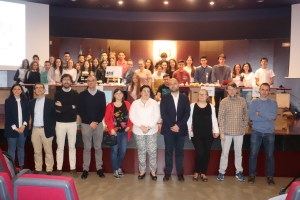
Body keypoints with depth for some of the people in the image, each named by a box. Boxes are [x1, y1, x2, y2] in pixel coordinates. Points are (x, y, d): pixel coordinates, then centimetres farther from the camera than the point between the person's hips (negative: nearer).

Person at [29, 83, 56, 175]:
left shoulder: (50, 102, -3)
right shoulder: (31, 102, 9)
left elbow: (54, 116, -3)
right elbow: (32, 115, 16)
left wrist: (51, 128, -7)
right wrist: (31, 125, 5)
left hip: (46, 130, -4)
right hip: (35, 130, 4)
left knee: (48, 151, 3)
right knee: (37, 151, 12)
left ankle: (49, 170, 11)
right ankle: (37, 169, 22)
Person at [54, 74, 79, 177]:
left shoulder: (75, 93, 2)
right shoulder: (57, 93, 0)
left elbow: (77, 109, -11)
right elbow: (57, 109, -13)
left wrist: (63, 108, -11)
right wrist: (70, 107, -13)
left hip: (72, 123, 1)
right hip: (60, 123, 0)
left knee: (72, 146, 9)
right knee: (60, 147, 7)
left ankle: (73, 168, 17)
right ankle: (59, 168, 17)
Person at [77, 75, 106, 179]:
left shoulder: (101, 94, 5)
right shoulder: (82, 95, 1)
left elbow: (103, 110, 1)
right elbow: (80, 110, -3)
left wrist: (96, 122, -10)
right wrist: (90, 122, -10)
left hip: (98, 124, 1)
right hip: (86, 124, -1)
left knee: (98, 147, 7)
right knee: (87, 148, 5)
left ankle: (99, 168, 16)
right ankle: (85, 169, 13)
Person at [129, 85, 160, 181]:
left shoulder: (154, 103, 0)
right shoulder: (135, 103, 1)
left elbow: (157, 116, -5)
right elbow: (132, 117, -4)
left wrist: (149, 127, -14)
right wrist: (141, 126, -15)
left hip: (152, 131, 0)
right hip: (138, 131, 1)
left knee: (152, 151, 2)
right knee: (141, 151, 10)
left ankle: (153, 171, 17)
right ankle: (142, 171, 23)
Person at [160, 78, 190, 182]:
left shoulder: (185, 98, 5)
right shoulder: (165, 98, 3)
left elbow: (187, 113, -1)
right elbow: (163, 113, -5)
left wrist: (178, 125, -12)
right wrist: (171, 126, -14)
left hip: (181, 129, 1)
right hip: (168, 129, -1)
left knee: (179, 151, 8)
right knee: (168, 151, 5)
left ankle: (180, 172, 18)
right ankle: (168, 172, 15)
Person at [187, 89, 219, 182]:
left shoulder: (211, 106, 4)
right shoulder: (193, 105, -1)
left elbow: (214, 119, 7)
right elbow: (189, 119, 2)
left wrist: (216, 130, -1)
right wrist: (189, 130, -3)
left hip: (208, 134, 3)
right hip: (196, 134, -2)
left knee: (206, 154, 7)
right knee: (200, 153, -10)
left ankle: (203, 173, 25)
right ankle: (196, 172, 14)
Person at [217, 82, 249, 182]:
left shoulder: (242, 101, 1)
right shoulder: (223, 102, -6)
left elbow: (246, 115, 11)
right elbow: (221, 117, -7)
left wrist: (244, 127, 7)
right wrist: (221, 132, -11)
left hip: (239, 132, 2)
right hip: (227, 131, -2)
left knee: (238, 152, 13)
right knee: (225, 152, 6)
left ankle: (239, 172, 26)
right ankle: (221, 172, 18)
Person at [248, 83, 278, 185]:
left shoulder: (273, 102, 3)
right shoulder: (254, 102, 0)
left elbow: (274, 116, -13)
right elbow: (252, 117, -13)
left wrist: (259, 113, -14)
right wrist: (267, 117, -13)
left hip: (269, 132, 1)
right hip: (256, 132, -1)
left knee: (270, 155, 7)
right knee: (253, 154, 3)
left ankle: (270, 176, 20)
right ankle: (252, 174, 17)